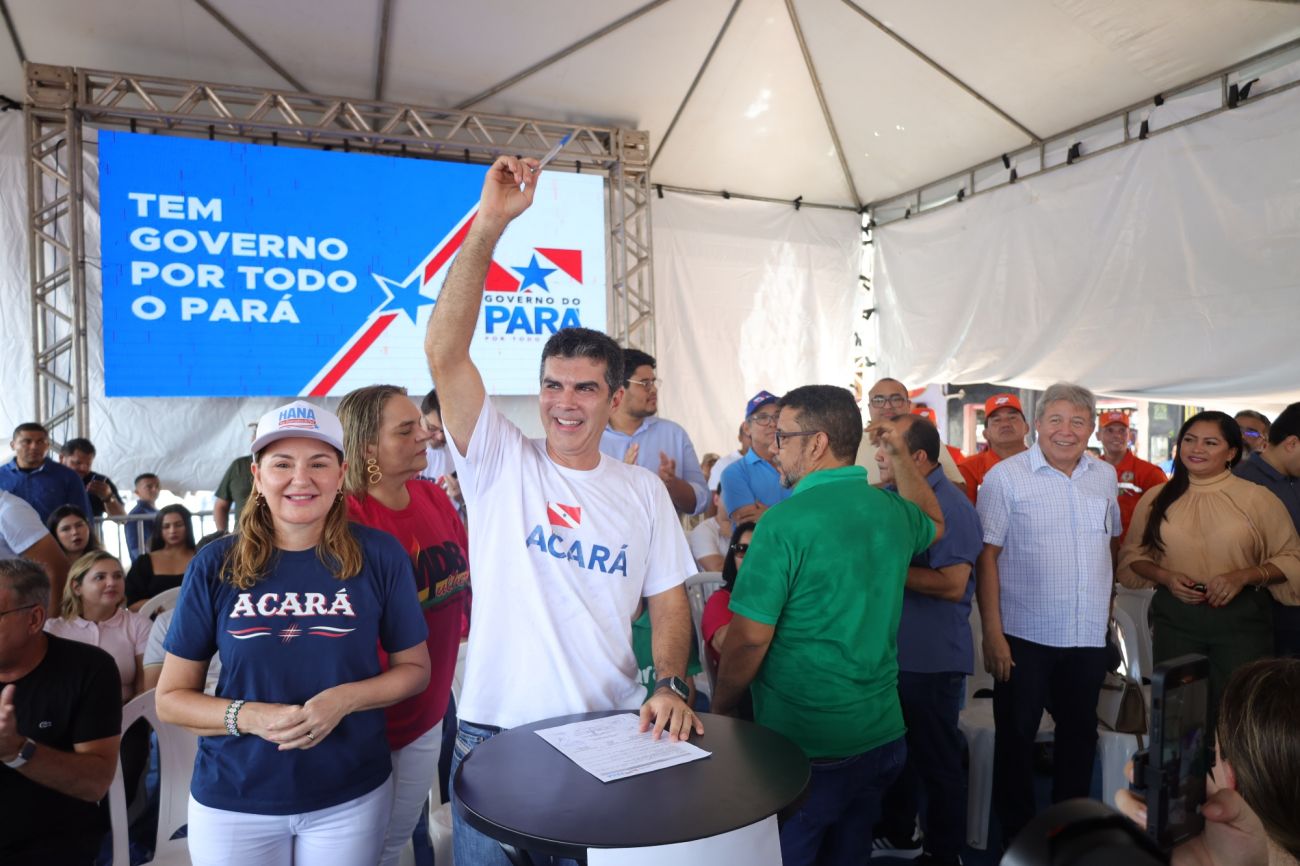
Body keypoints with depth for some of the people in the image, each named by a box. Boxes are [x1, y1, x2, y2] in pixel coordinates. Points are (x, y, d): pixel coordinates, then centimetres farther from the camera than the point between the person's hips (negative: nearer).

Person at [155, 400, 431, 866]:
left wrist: (346, 698, -18)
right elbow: (170, 697, -1)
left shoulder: (379, 555, -10)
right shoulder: (216, 564, -8)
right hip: (232, 801, 1)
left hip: (351, 797, 0)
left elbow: (414, 667, -1)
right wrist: (249, 717, -19)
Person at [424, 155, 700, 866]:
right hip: (495, 734, -1)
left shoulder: (644, 491, 3)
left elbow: (668, 602, 6)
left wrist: (670, 685, -12)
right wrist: (488, 225, -22)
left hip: (610, 733, 2)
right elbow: (444, 354, -17)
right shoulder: (501, 465, -5)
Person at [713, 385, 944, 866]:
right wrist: (901, 456, 27)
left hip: (805, 745, -6)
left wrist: (719, 710, -3)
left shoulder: (785, 522, -20)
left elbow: (750, 638, -18)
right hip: (882, 736, 7)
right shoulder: (893, 510, 1)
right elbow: (934, 524, 27)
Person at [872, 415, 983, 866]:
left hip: (931, 659, -8)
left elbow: (952, 584, -26)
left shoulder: (950, 505, -19)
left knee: (937, 758, 10)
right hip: (892, 651, 8)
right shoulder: (888, 496, 5)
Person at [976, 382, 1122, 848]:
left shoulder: (1105, 475, 7)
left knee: (1080, 734, 18)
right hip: (1024, 635, -5)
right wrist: (992, 632, -15)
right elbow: (987, 556, -12)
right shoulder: (1005, 477, -10)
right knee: (1017, 735, 7)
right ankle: (1016, 830, 25)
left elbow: (1112, 538, 20)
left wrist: (1105, 600, 15)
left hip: (1089, 635, 5)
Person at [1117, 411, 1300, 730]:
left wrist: (1243, 576, -16)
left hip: (1241, 617, -2)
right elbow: (1133, 555, 9)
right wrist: (1165, 577, -9)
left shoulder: (1257, 498, -3)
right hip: (1174, 616, 2)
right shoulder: (1157, 498, 4)